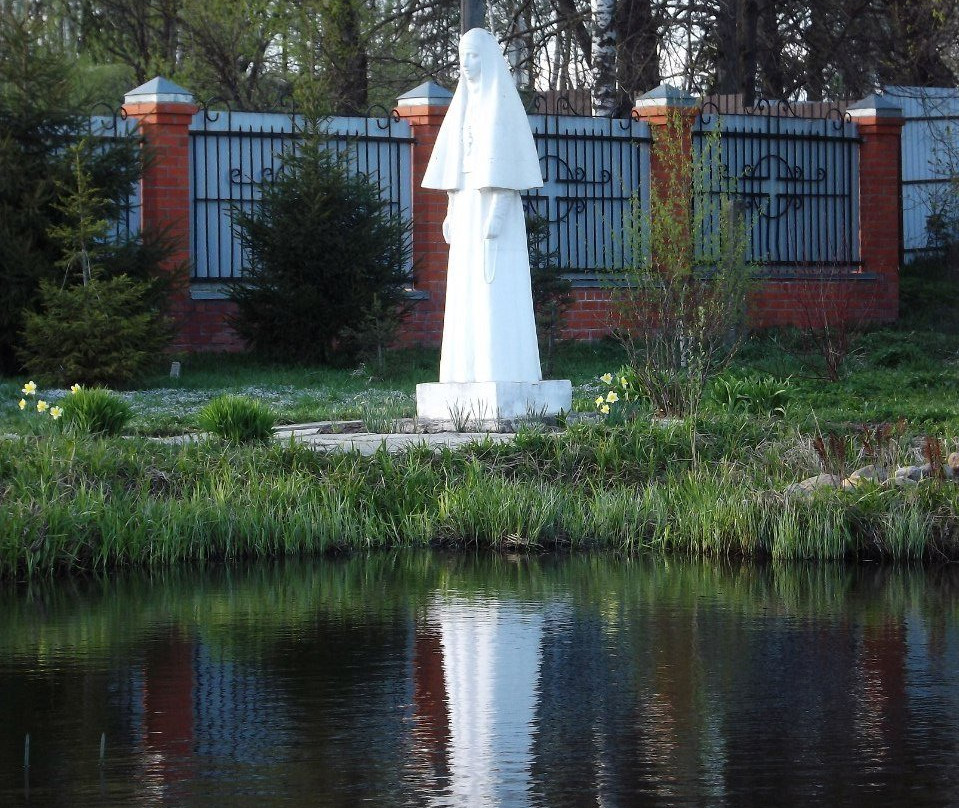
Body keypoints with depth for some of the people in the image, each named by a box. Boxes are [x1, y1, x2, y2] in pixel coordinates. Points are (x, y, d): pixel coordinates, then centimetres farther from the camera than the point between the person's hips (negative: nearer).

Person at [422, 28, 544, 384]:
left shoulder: (503, 100, -8)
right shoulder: (464, 104, 16)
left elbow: (510, 158, -14)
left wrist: (498, 211, -21)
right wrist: (451, 211, 12)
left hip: (495, 204, -8)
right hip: (467, 205, 8)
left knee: (498, 293, -9)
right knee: (467, 295, 4)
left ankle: (508, 374, -8)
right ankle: (473, 372, 6)